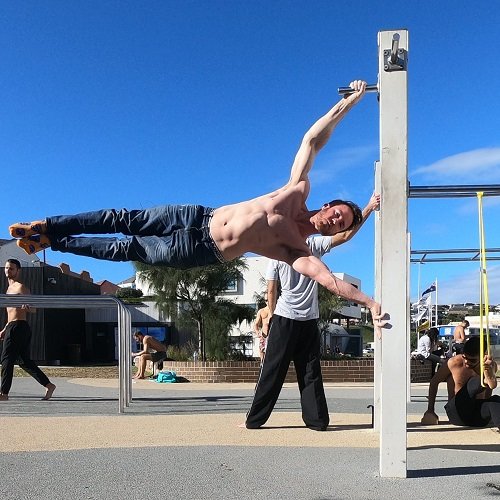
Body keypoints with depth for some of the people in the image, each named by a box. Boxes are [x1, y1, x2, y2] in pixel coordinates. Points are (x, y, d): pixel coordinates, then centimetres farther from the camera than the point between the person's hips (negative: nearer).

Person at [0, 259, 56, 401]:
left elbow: (33, 309, -15)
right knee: (25, 361, 11)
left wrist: (27, 307, -37)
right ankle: (49, 386, 14)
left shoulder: (21, 287, -7)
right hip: (12, 327, 10)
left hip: (18, 327, -10)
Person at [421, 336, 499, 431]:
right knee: (473, 382, -26)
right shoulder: (454, 362, 0)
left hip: (479, 415, 1)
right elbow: (434, 382, 12)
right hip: (457, 414, -1)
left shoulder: (490, 365, 2)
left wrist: (489, 372, -42)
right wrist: (430, 411, 10)